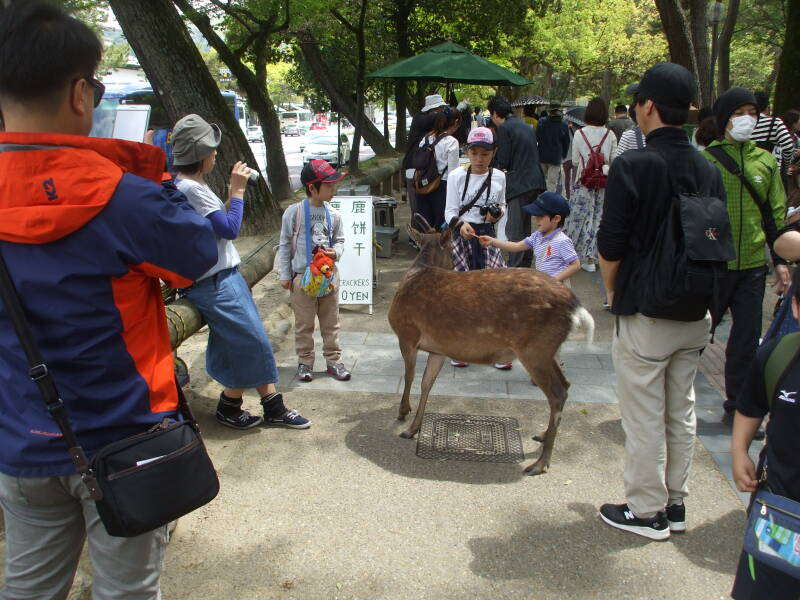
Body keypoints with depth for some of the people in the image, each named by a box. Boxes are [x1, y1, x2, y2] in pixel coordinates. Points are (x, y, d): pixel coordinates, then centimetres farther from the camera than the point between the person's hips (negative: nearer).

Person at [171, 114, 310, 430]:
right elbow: (230, 230, -18)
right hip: (214, 282, -10)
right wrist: (237, 190, -9)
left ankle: (273, 407, 19)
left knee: (253, 342, 11)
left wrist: (232, 193, 8)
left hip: (225, 276, 10)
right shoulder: (189, 188, -19)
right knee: (252, 343, -3)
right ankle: (228, 408, 16)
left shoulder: (193, 185, 13)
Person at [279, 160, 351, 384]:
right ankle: (305, 363, 21)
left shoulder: (333, 214, -1)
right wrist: (285, 275, -2)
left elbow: (339, 240, 11)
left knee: (331, 323, 11)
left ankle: (333, 361, 23)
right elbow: (285, 244, -2)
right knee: (304, 324, 8)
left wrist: (335, 252, -13)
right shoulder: (294, 212, -9)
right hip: (302, 277, -3)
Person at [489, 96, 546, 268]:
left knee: (514, 231, -7)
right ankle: (526, 264, 27)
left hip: (518, 185, -9)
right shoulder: (527, 126, 17)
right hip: (535, 182, 9)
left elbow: (504, 162, -11)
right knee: (525, 227, 18)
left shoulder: (504, 128, -8)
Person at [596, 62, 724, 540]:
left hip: (646, 315, -6)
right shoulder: (709, 171, 3)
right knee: (681, 412, 16)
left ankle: (647, 512, 18)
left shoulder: (632, 166, -16)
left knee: (645, 418, 5)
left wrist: (613, 292, 3)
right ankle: (675, 505, 29)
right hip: (696, 315, 6)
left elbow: (611, 244, -15)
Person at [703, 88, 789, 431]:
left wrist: (780, 260, 9)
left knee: (746, 342, 10)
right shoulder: (705, 160, -4)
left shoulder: (765, 161, 8)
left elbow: (776, 214, 13)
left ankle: (737, 409, 24)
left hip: (753, 266, 4)